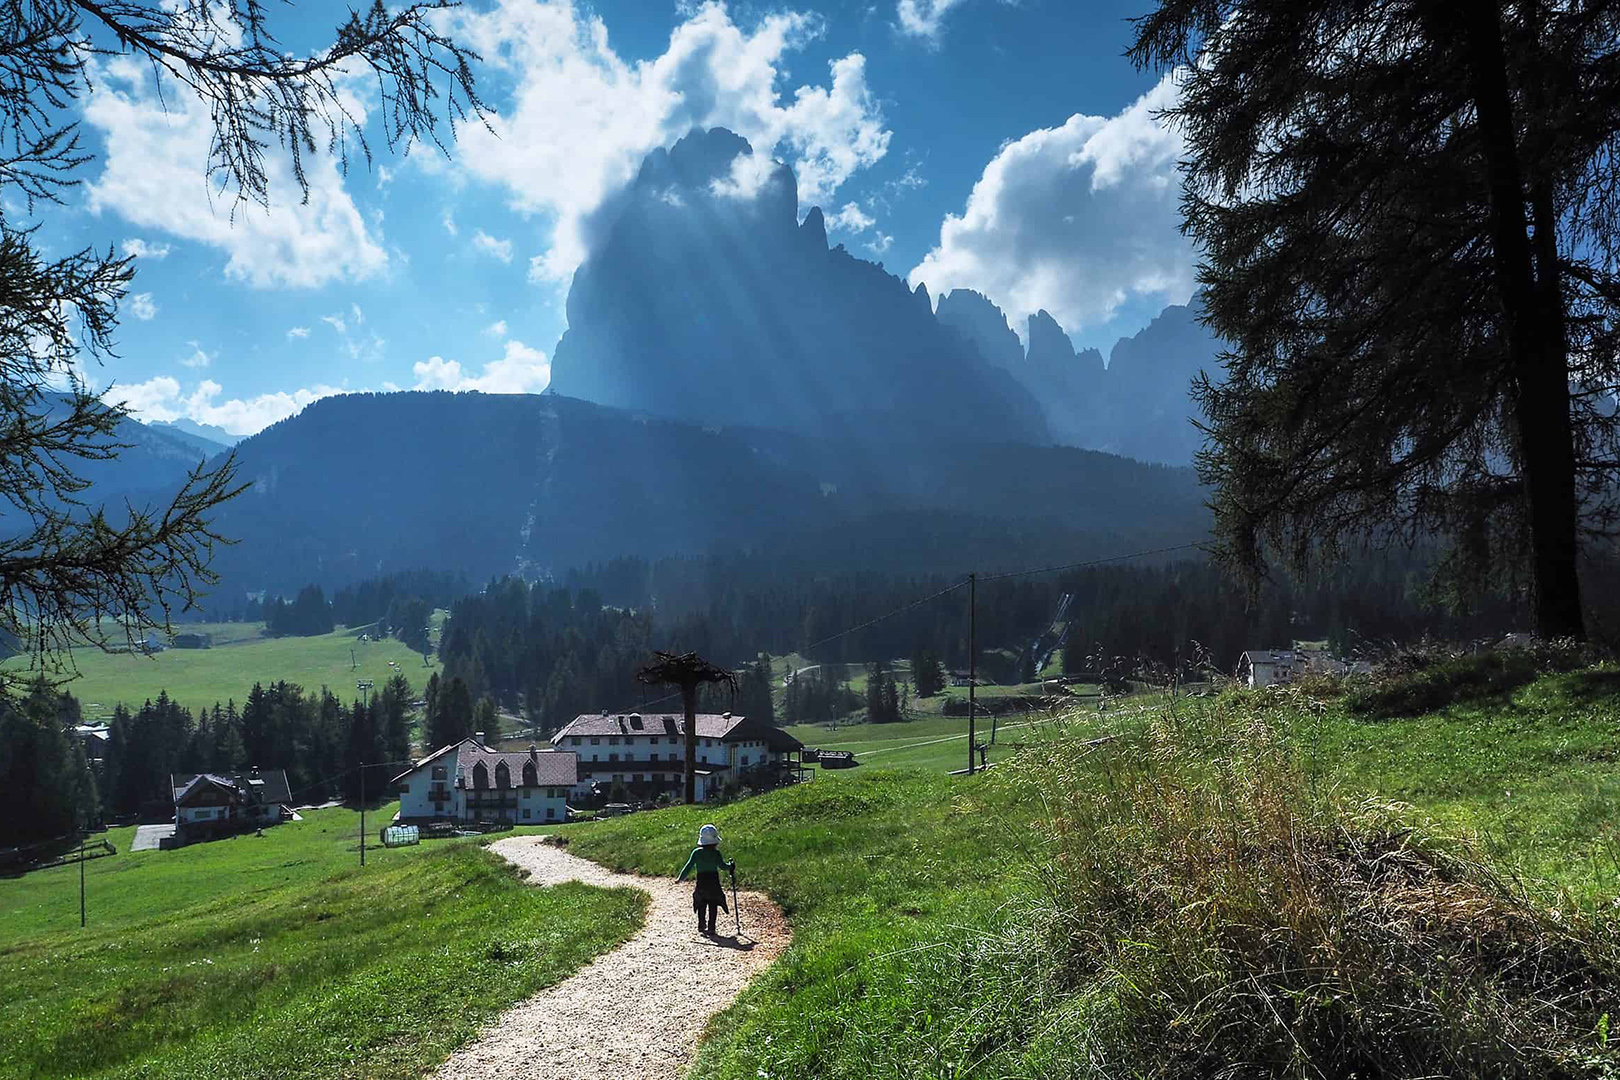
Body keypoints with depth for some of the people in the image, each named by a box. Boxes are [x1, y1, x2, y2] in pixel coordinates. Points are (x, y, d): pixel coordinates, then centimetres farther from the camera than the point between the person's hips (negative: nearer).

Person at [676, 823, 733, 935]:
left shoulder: (696, 852, -5)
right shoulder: (716, 853, -9)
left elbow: (689, 866, -4)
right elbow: (723, 866, -6)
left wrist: (680, 878, 3)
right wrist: (731, 866, 13)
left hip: (701, 882, 2)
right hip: (714, 882, -2)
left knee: (701, 905, 15)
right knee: (712, 906, 6)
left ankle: (701, 926, 12)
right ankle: (711, 927, 2)